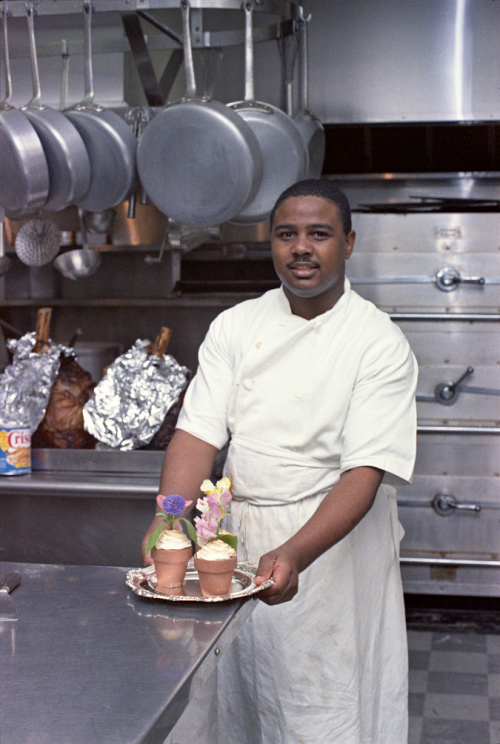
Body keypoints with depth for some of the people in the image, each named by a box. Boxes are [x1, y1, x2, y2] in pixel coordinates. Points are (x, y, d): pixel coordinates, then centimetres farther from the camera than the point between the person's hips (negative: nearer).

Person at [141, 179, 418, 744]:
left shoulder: (379, 343, -10)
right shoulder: (235, 327, 3)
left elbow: (366, 472, -18)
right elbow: (198, 433, -4)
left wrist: (295, 554, -34)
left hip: (333, 542, -3)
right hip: (238, 542, 4)